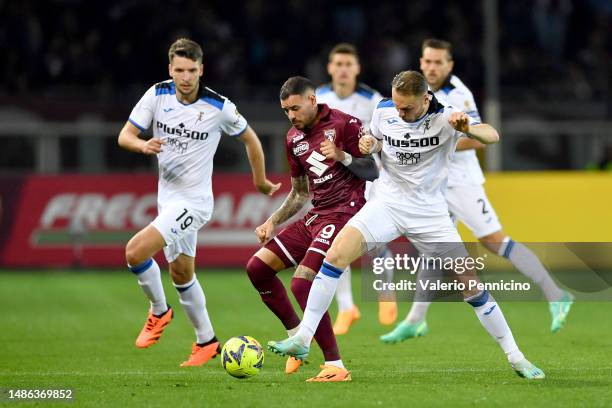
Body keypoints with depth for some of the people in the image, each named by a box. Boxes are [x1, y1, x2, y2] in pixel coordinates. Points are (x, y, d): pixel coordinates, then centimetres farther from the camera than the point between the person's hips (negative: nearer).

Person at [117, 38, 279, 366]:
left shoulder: (219, 107, -14)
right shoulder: (157, 95, -5)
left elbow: (250, 139, 2)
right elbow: (124, 136, -3)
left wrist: (261, 181, 13)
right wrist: (143, 145, -26)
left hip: (193, 201, -6)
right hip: (167, 197, 6)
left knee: (135, 252, -20)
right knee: (181, 274, 16)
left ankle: (159, 311, 4)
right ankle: (206, 340, 32)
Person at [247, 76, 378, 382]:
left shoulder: (344, 124, -7)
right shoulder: (294, 138, 15)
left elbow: (372, 172, -7)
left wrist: (342, 157, -22)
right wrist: (273, 221, 10)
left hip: (344, 213, -8)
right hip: (315, 216, 8)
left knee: (302, 283, -22)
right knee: (257, 267, 3)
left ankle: (335, 366, -18)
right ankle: (298, 339, 15)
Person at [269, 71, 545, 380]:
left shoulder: (445, 118, -15)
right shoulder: (383, 111, -5)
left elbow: (492, 136, -28)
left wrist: (468, 129, -50)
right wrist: (368, 145, -8)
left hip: (430, 212, -2)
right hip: (387, 202, 2)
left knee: (470, 283, -4)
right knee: (337, 253, -21)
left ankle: (515, 357, 11)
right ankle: (302, 340, -17)